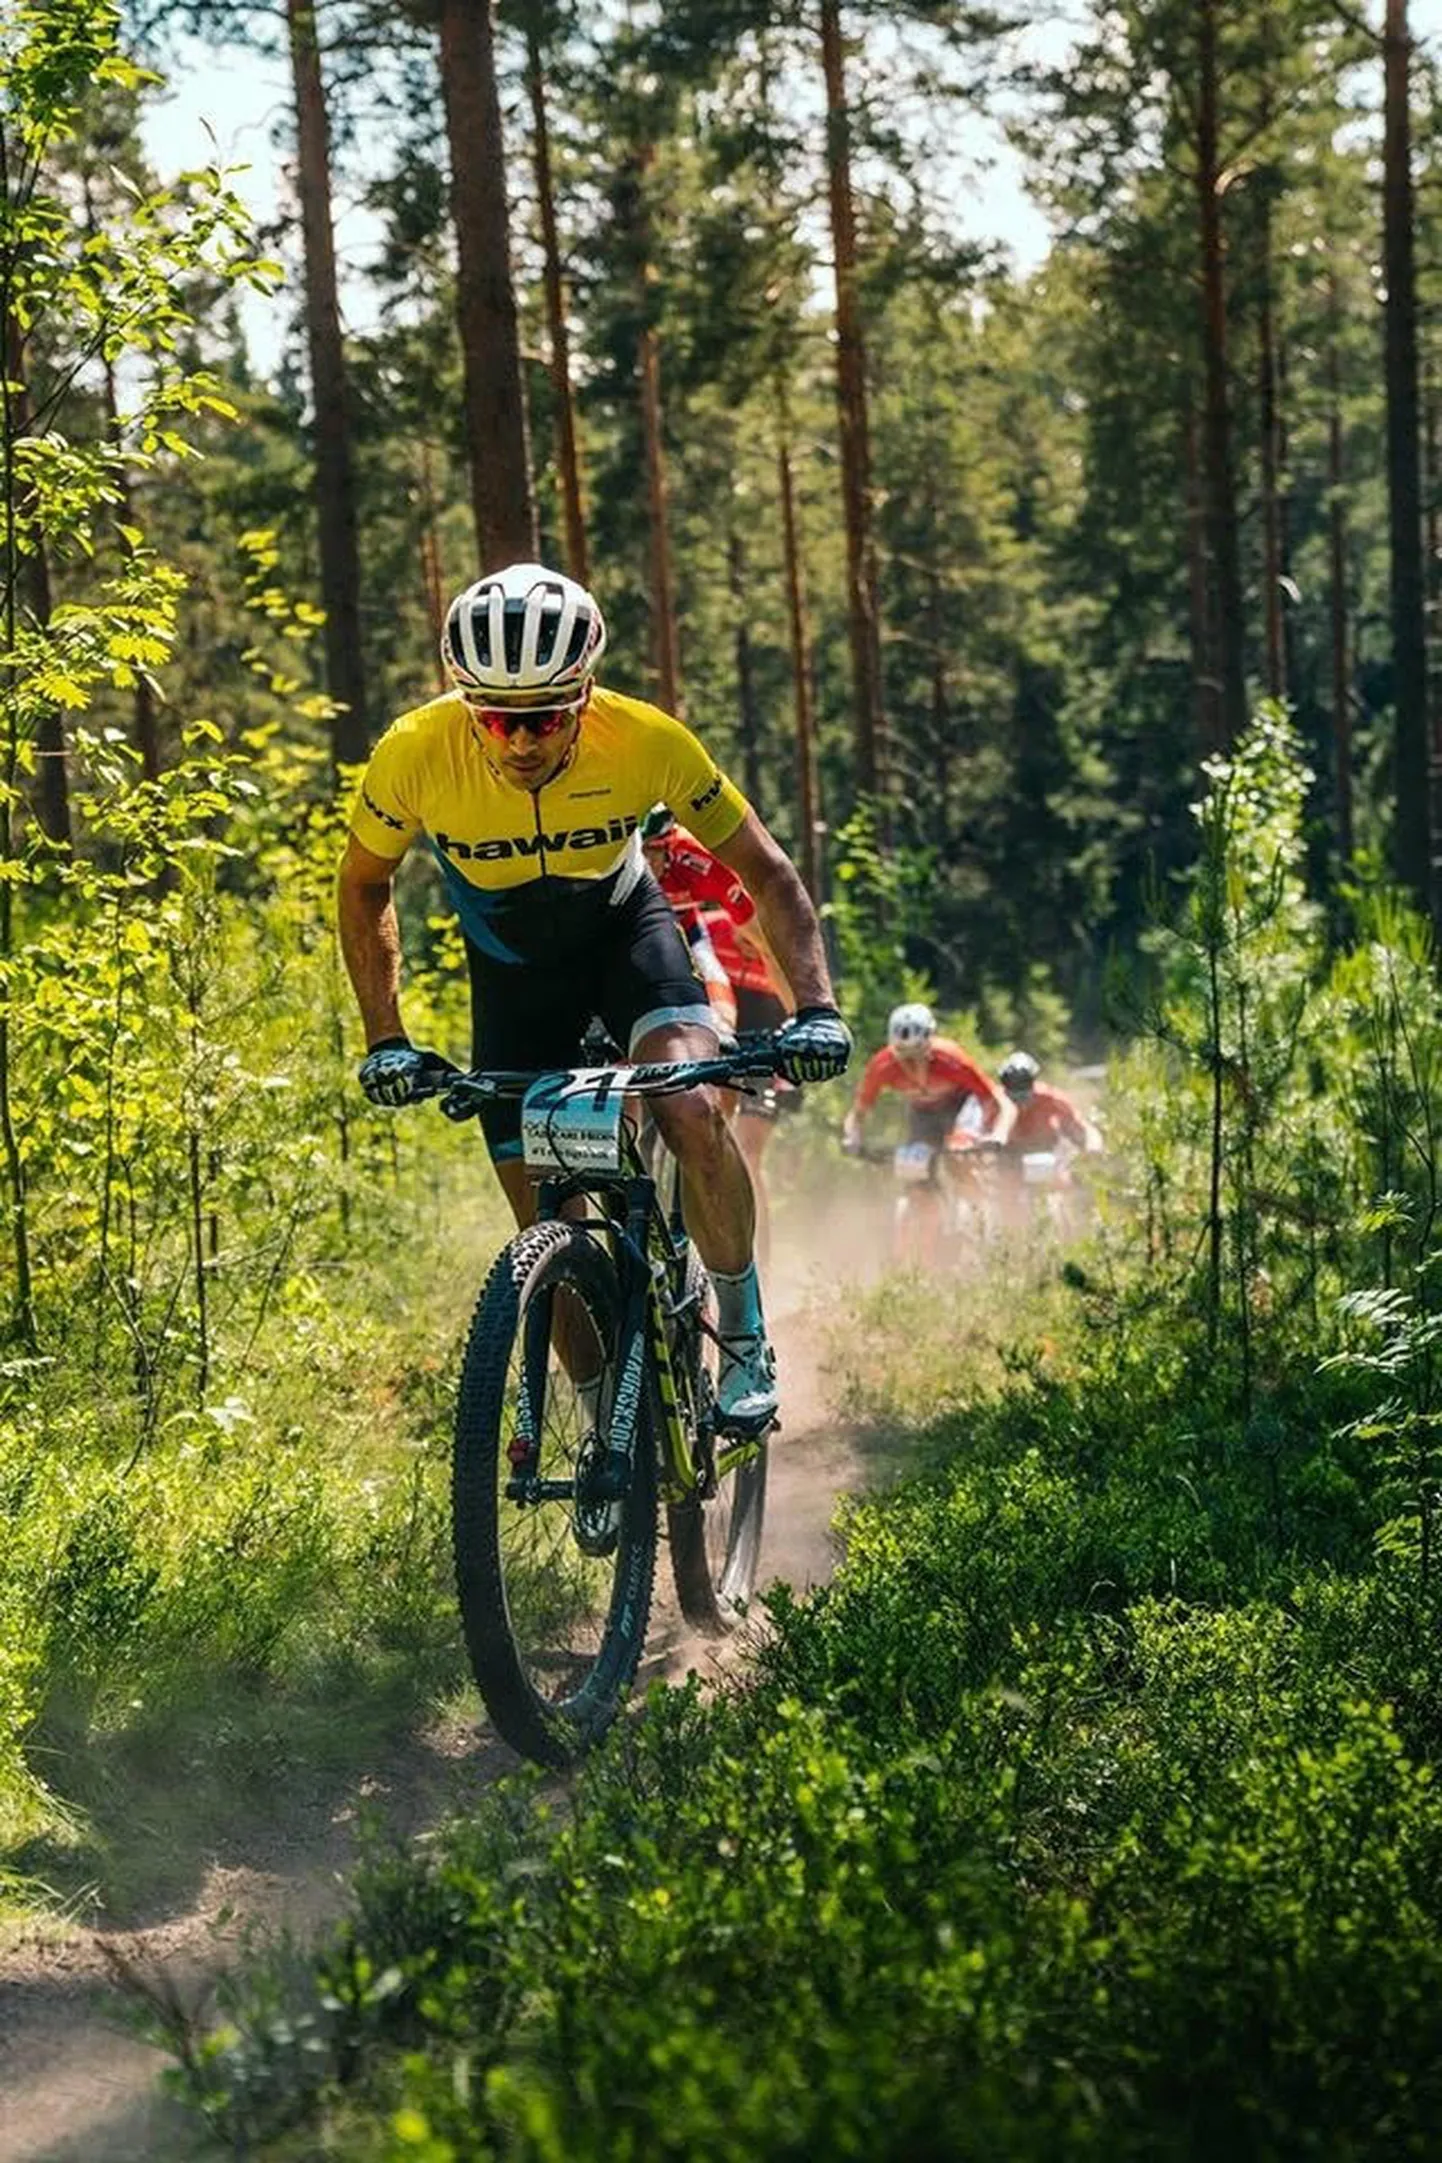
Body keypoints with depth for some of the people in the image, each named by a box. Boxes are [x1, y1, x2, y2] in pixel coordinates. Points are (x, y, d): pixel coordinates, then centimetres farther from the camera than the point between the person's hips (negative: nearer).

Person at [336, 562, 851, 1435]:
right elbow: (364, 885, -9)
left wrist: (816, 1009, -31)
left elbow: (769, 876, -19)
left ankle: (747, 1339, -11)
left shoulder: (645, 741, -31)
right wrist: (386, 1040, -17)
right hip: (512, 967, 1)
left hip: (625, 930, -1)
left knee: (690, 1108, -30)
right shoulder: (416, 754, -29)